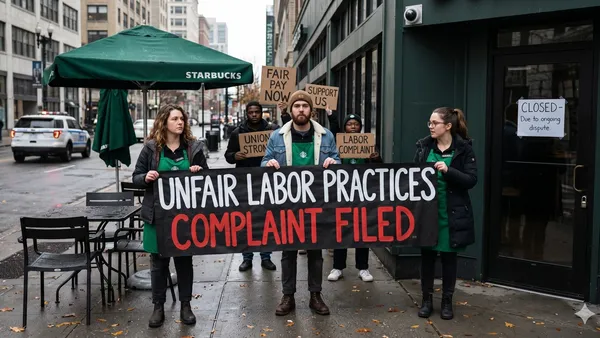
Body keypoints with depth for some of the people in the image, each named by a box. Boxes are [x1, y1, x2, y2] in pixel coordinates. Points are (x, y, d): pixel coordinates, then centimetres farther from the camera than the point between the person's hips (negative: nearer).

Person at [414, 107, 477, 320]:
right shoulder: (423, 146, 4)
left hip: (452, 213, -2)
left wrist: (448, 171, -23)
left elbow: (471, 180, -10)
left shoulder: (463, 148, -5)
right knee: (427, 255, 8)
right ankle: (427, 300, 22)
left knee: (448, 256, 9)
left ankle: (447, 301, 23)